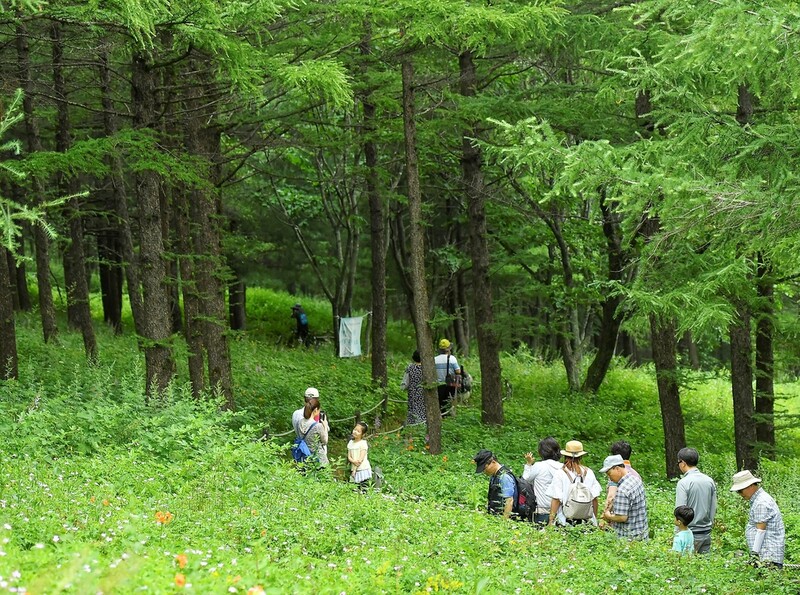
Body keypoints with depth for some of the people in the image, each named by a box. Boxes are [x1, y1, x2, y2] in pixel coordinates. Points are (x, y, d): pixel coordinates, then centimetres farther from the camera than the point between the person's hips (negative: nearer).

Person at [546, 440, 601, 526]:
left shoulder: (560, 475, -5)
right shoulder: (589, 473, 4)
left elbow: (556, 500, -6)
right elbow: (594, 499, 7)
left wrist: (551, 521, 0)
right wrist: (595, 520, 18)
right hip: (587, 521, 3)